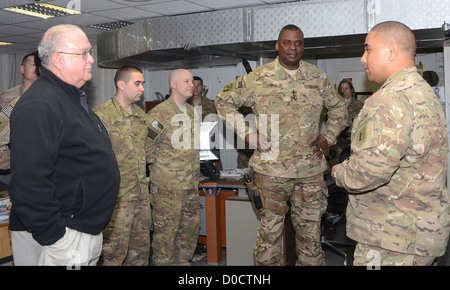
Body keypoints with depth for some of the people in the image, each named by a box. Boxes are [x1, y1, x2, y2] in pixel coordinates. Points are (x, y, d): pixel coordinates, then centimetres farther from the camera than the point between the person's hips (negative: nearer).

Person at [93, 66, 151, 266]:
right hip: (116, 198, -7)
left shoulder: (141, 115, 13)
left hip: (141, 196, 8)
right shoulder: (102, 115, -12)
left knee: (141, 250, 15)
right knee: (113, 253, 0)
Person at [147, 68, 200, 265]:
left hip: (192, 184, 8)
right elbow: (146, 146, -13)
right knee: (166, 230, 0)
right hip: (168, 185, -8)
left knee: (191, 226, 15)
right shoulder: (159, 113, -12)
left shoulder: (192, 112, 13)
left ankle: (183, 261, 30)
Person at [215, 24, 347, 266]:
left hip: (311, 169, 3)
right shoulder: (258, 78, -3)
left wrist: (328, 136, 6)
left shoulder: (319, 78, 6)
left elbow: (338, 107, 20)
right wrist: (247, 134, -4)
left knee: (311, 231, 11)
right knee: (270, 229, 6)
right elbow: (224, 101, 4)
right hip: (271, 167, -2)